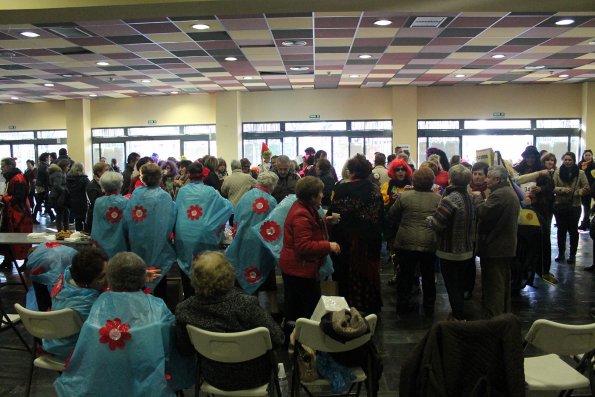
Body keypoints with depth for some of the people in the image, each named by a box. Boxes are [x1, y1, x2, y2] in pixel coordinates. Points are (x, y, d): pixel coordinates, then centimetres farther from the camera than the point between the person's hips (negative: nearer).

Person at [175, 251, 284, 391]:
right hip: (252, 378, -2)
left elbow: (185, 350, -5)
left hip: (214, 378, 3)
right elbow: (277, 339, -23)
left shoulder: (183, 310, -21)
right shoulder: (246, 303, -31)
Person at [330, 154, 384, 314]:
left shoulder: (341, 190, -14)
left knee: (349, 276, 11)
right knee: (369, 273, 15)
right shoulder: (375, 190, -5)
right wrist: (376, 235, 11)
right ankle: (370, 309, 27)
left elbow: (333, 216, -12)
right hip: (370, 241, 3)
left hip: (347, 241, -2)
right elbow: (381, 216, -1)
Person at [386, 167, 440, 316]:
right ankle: (429, 307, 25)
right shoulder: (438, 199, -3)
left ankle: (402, 305, 20)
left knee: (405, 274, 11)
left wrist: (395, 228, 18)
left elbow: (391, 218, 0)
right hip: (429, 244, 1)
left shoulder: (404, 196, -8)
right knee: (428, 276, 15)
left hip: (406, 243, -1)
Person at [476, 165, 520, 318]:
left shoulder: (498, 194, -22)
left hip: (494, 247, -10)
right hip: (507, 246, 10)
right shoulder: (511, 192, 12)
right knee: (504, 282, 19)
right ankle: (504, 314, 30)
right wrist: (485, 202, 7)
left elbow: (483, 213, -27)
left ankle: (494, 318, 4)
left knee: (493, 285, -2)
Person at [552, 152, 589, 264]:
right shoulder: (557, 172, 0)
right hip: (560, 205, 1)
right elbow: (552, 187, -5)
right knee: (561, 230, 11)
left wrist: (575, 192, -17)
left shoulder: (580, 173, -3)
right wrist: (563, 189, -20)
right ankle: (561, 253, 24)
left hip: (574, 206, -1)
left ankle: (572, 254, 18)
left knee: (573, 230, 6)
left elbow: (586, 189, -4)